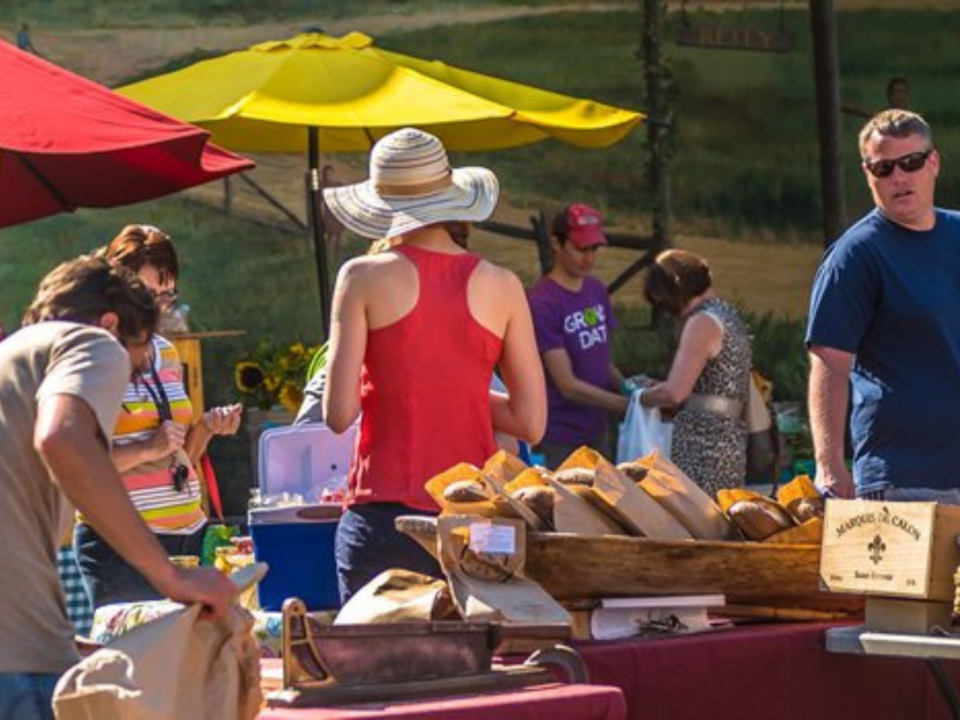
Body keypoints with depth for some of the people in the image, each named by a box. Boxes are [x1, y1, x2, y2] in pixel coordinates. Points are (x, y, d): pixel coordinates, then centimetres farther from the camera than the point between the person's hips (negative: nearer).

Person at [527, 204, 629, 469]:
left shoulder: (597, 291, 8)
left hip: (597, 431, 7)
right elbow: (568, 385, -17)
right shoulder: (542, 303, -16)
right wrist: (629, 405, -18)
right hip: (560, 439, -7)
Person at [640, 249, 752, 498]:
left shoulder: (702, 323, -11)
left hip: (703, 447, -9)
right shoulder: (728, 314, 16)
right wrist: (660, 388, 17)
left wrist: (645, 397, 3)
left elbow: (675, 392, -17)